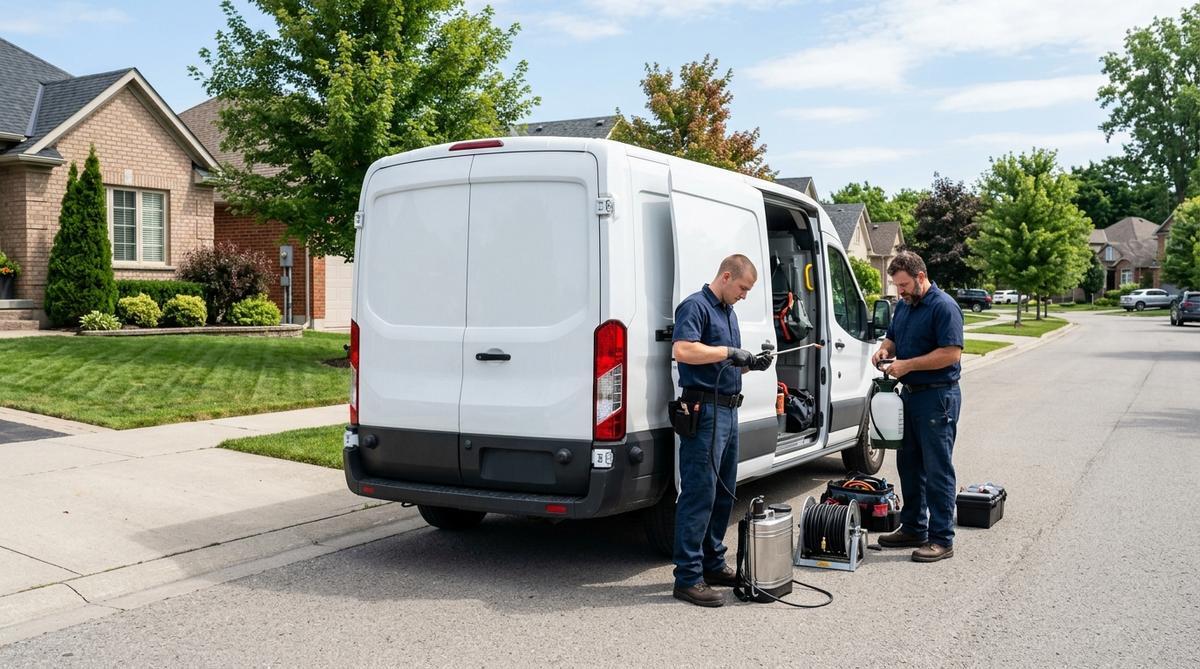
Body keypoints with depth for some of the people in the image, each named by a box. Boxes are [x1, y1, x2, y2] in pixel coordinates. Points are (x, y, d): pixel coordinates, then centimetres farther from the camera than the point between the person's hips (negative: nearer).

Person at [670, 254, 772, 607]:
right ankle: (688, 577, -5)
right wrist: (728, 352, -20)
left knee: (723, 494, 15)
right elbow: (683, 350, -25)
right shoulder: (695, 306, -9)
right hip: (705, 410, -10)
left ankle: (713, 563, 26)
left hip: (728, 410, 10)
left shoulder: (728, 312, 20)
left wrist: (750, 363, 8)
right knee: (699, 494, -9)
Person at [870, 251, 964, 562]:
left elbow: (951, 353, -22)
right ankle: (913, 528, 27)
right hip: (910, 394, 9)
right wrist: (884, 350, 1)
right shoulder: (904, 306, 13)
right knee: (909, 464, 15)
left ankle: (942, 539, 3)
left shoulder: (944, 306, -15)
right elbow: (892, 338, 25)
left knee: (937, 470, -4)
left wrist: (908, 364, -20)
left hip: (937, 398, -9)